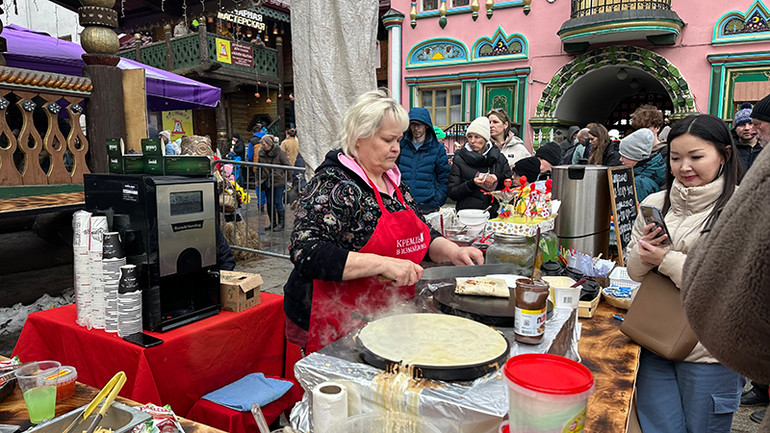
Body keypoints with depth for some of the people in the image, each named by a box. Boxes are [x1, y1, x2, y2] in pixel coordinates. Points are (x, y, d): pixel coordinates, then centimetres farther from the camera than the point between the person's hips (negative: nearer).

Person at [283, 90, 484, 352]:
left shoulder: (394, 181, 10)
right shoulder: (334, 185, -16)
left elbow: (423, 237, 18)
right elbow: (306, 253, -27)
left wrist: (452, 252, -3)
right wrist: (383, 264, -30)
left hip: (388, 317, 7)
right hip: (339, 327, -7)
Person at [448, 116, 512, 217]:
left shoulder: (499, 157, 12)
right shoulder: (459, 159, 6)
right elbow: (452, 193, 3)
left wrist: (498, 178, -3)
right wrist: (472, 183, -11)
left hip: (494, 213, 2)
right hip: (467, 212, -2)